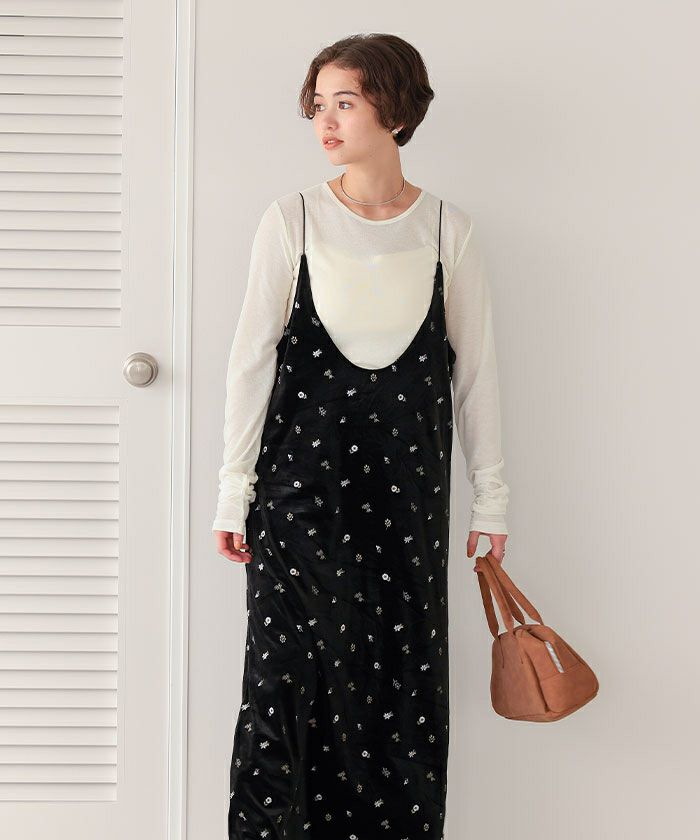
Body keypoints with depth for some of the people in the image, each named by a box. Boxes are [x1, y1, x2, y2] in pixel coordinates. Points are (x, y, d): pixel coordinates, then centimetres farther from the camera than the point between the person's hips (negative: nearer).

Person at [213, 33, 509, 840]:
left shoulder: (448, 230, 2)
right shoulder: (291, 219, -1)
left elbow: (474, 370, 5)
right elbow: (251, 358, -1)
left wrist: (490, 498, 6)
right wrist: (234, 492, -3)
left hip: (406, 488, 1)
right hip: (303, 480, -1)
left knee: (403, 680, 6)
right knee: (291, 674, 2)